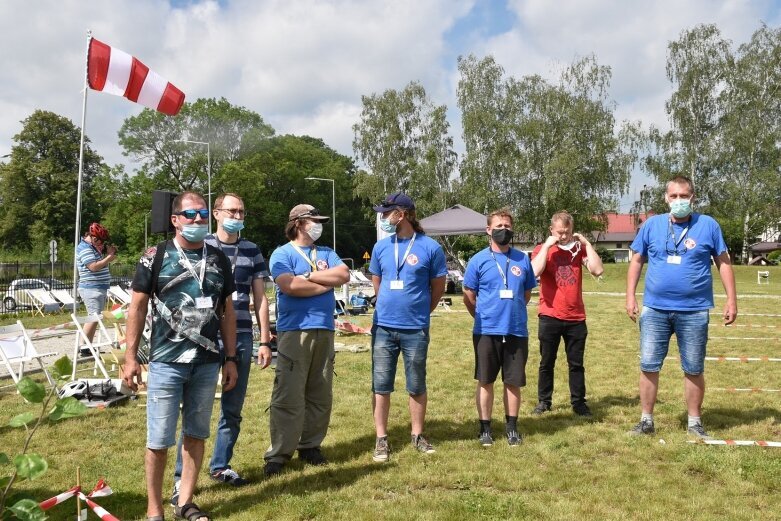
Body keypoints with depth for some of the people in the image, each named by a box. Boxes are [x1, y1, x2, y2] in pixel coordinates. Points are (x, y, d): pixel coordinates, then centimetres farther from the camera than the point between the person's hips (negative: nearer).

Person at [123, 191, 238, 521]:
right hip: (166, 363, -3)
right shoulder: (155, 257, -3)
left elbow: (227, 312, 9)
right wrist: (131, 357, -5)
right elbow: (138, 307, -1)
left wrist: (230, 359, 6)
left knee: (196, 435, 12)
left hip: (207, 363, 3)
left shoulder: (218, 260, 6)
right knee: (159, 440, 3)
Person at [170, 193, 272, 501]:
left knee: (233, 408, 11)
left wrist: (265, 341, 7)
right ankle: (182, 477, 8)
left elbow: (260, 298, 11)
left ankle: (220, 466, 27)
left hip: (242, 338, 4)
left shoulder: (252, 251, 10)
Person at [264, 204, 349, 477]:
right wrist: (327, 283, -4)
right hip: (294, 331, -5)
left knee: (321, 395, 9)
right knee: (288, 396, -6)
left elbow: (344, 275, 1)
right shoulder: (282, 254, 1)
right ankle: (278, 454, 3)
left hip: (324, 331, 6)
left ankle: (310, 446, 22)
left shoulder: (326, 253, 18)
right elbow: (290, 286, -15)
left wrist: (308, 276, -6)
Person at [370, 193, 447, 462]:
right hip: (383, 327, 3)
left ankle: (417, 435, 27)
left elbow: (438, 287, 3)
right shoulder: (381, 247, 3)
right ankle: (381, 438, 17)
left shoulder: (430, 247, -7)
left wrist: (419, 312, 9)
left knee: (417, 386, 10)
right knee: (380, 385, 6)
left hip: (416, 329, -2)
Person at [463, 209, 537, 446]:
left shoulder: (522, 259, 5)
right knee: (485, 381, 7)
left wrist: (513, 312, 11)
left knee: (513, 382, 9)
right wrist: (484, 318, 5)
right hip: (486, 331, -2)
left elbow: (527, 293, 15)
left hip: (517, 331, 2)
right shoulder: (478, 260, -1)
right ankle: (485, 428, 19)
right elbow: (468, 297, 3)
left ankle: (512, 427, 23)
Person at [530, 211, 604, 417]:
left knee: (576, 363, 10)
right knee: (547, 362, 9)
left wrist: (586, 243, -8)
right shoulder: (542, 249, -2)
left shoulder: (579, 249, 4)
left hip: (576, 318, 2)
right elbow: (535, 272, -22)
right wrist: (546, 246, -17)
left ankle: (579, 402, 20)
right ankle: (543, 401, 20)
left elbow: (598, 270, -10)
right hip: (550, 317, -2)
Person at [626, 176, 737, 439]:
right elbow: (636, 261, 8)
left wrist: (731, 300, 2)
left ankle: (694, 422, 24)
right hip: (654, 309, 1)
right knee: (649, 367, 4)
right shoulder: (652, 225, 3)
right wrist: (630, 296, 2)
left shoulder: (708, 225, 0)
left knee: (694, 370, 9)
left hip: (694, 312, -1)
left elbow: (723, 263, 5)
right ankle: (646, 420, 17)